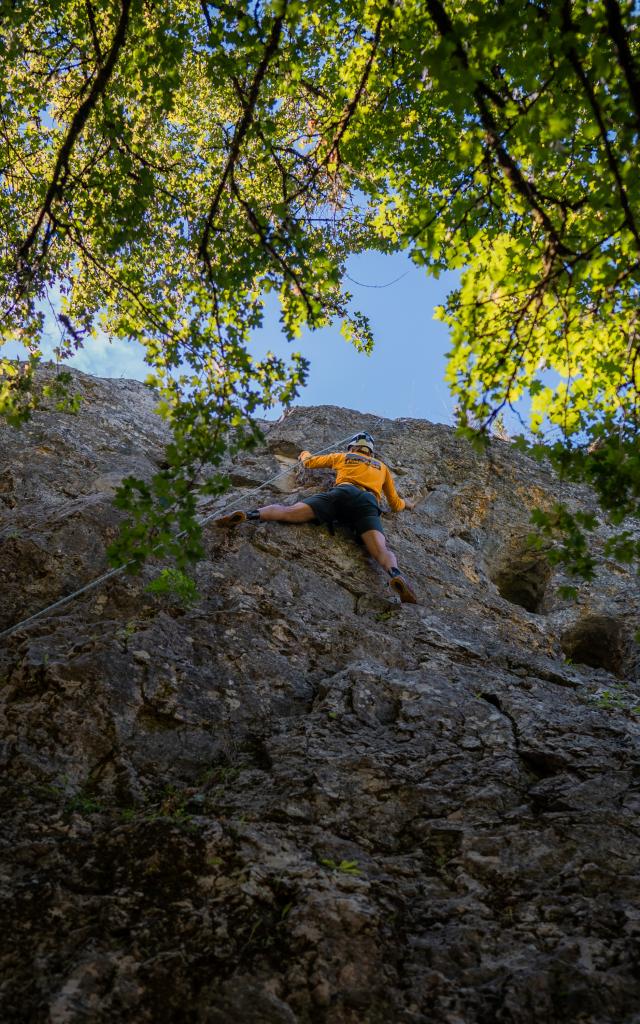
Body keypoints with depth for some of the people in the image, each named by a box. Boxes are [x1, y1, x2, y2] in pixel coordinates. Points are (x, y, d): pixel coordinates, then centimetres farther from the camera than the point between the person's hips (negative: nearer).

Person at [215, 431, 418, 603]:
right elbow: (396, 505, 42)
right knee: (382, 550, -23)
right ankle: (395, 574, -56)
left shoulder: (342, 456, 37)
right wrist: (407, 503, 66)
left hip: (343, 493, 0)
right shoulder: (382, 467, 39)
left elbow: (309, 462, 46)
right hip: (369, 504, 0)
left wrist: (305, 454, 70)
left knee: (289, 511, -13)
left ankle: (251, 515, -39)